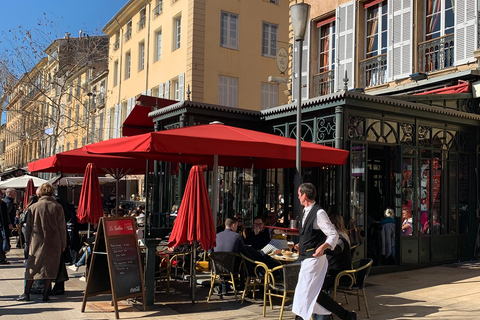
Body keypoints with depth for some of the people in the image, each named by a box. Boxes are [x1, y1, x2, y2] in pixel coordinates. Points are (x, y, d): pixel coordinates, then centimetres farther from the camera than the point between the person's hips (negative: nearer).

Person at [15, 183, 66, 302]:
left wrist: (28, 241, 15)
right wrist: (63, 244, 7)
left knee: (31, 269, 9)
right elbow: (62, 228, 0)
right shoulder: (57, 207, -3)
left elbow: (28, 227, 5)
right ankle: (45, 294, 8)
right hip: (53, 243, 0)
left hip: (37, 242, 0)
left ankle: (26, 293, 10)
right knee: (50, 268, 6)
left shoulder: (33, 207, -2)